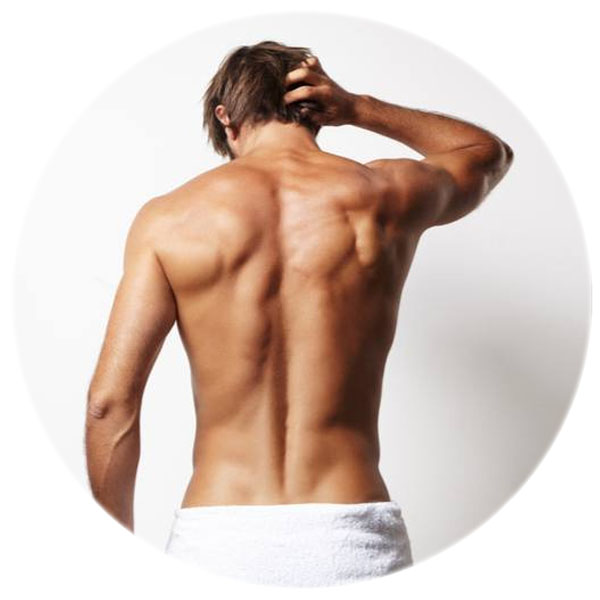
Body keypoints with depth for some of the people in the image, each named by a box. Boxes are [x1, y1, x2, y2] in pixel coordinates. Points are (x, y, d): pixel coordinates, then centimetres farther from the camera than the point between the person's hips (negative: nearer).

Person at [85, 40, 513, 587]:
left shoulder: (169, 218, -1)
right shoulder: (384, 196, 2)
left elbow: (110, 403, -4)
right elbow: (490, 152, 25)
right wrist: (356, 108, 18)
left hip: (216, 541, 0)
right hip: (354, 537, 1)